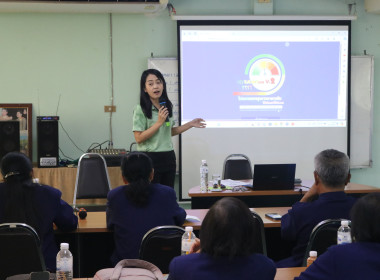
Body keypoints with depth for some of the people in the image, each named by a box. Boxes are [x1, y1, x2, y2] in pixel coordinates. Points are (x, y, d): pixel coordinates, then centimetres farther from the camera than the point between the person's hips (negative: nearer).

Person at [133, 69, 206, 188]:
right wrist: (159, 122, -17)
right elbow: (139, 138, -15)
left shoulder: (167, 107, 10)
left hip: (168, 157, 6)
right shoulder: (140, 110, -10)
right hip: (150, 158, -6)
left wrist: (190, 124, 15)